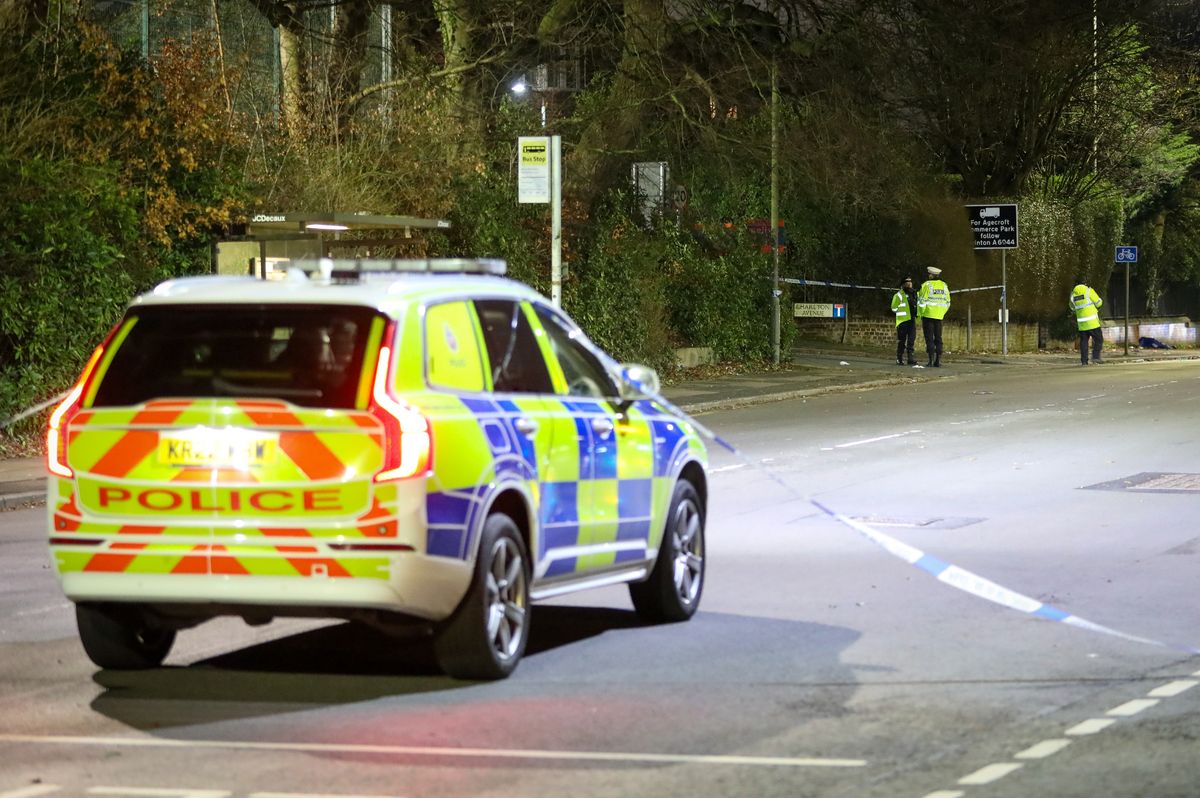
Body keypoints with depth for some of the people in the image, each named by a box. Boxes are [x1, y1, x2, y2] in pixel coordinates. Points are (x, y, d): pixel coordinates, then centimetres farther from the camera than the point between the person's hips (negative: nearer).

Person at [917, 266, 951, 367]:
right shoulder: (944, 286, 8)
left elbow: (922, 301, -10)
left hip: (928, 315, -4)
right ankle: (938, 360, 6)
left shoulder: (927, 285, -9)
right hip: (939, 316, 4)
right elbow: (947, 302, 13)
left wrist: (919, 315, -3)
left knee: (929, 338, -2)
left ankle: (931, 360, -8)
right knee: (938, 338, 9)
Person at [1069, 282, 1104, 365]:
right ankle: (1095, 356, -11)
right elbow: (1099, 302, -3)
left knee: (1083, 341, 10)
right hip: (1092, 321, -5)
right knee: (1098, 339, 3)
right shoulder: (1088, 291, -9)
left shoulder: (1073, 294, 7)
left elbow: (1072, 307, 21)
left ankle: (1084, 361, 5)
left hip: (1082, 323, 5)